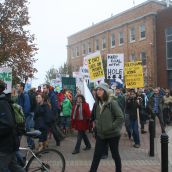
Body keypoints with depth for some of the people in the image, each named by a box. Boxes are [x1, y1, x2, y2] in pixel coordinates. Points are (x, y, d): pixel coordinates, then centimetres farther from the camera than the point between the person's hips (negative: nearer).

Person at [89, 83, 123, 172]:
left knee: (115, 154, 13)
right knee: (96, 156, 7)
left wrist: (112, 126, -18)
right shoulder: (97, 103, 4)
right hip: (101, 134, 5)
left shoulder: (112, 103, -16)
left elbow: (120, 117, -17)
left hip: (112, 134, -5)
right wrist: (96, 123, 6)